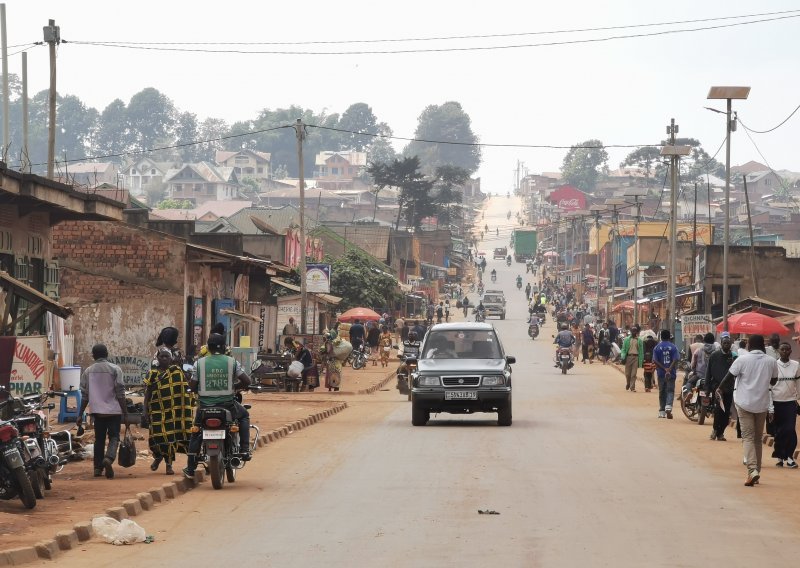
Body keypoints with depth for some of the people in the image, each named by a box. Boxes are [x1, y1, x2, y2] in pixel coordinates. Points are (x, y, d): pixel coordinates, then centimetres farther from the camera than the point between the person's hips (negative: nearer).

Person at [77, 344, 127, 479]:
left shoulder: (88, 371, 6)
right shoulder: (115, 369, -3)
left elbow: (85, 396, 7)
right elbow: (120, 393, -7)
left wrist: (80, 415, 12)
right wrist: (125, 413, -4)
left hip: (97, 411, 3)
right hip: (113, 410, -3)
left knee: (99, 439, 13)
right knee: (113, 437, 1)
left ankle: (98, 468, 11)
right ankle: (109, 458, -26)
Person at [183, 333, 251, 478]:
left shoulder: (199, 363, -3)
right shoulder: (232, 362, -3)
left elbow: (192, 386, 0)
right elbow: (246, 381, -5)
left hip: (205, 405, 1)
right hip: (227, 405, -1)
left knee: (196, 434, 21)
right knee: (244, 415, 29)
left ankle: (190, 469, 18)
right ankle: (244, 449, 14)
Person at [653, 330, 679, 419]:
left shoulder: (657, 347, 1)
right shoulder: (673, 347, -1)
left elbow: (655, 361, -7)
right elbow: (675, 360, -11)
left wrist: (664, 369, -10)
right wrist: (669, 369, -16)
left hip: (661, 373, 1)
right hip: (671, 374, -1)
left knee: (662, 392, 10)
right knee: (670, 391, 2)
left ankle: (662, 412, 13)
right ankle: (668, 407, -21)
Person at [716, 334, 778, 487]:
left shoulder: (742, 359, -9)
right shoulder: (771, 361, 0)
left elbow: (730, 377, -4)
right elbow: (773, 381, 13)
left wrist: (720, 389, 14)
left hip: (744, 403, -3)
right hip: (762, 404, 3)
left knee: (748, 437, -4)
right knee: (758, 438, 15)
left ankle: (752, 470, -22)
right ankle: (757, 471, 17)